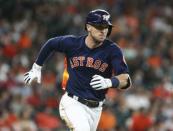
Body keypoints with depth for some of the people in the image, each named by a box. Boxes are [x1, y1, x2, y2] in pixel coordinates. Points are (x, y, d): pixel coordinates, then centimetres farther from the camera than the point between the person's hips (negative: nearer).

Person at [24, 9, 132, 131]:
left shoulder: (112, 50, -11)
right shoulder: (72, 43, -8)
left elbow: (126, 80, -19)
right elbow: (50, 44, 13)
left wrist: (109, 82, -39)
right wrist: (36, 68, 17)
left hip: (95, 108, 3)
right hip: (73, 102, -3)